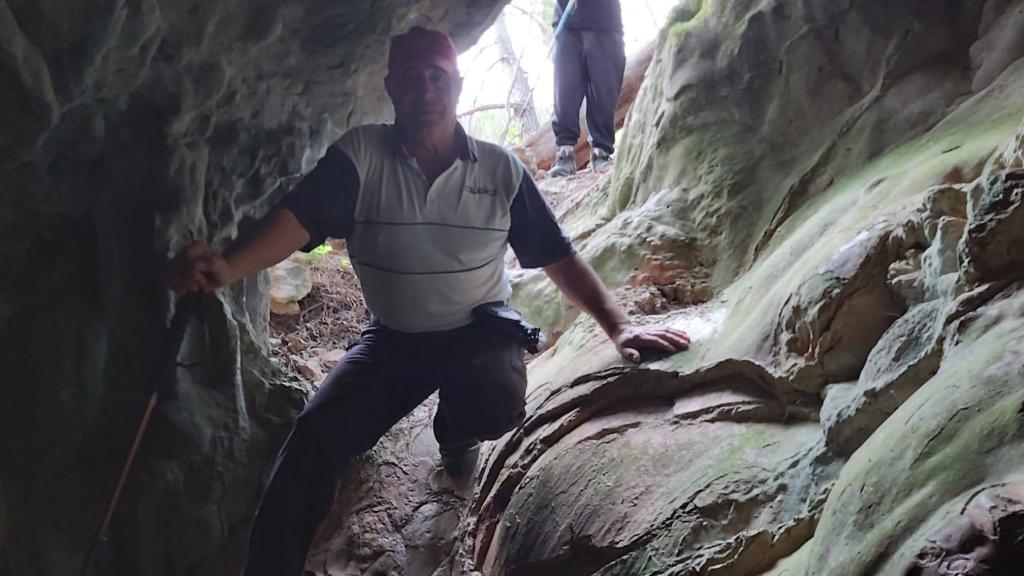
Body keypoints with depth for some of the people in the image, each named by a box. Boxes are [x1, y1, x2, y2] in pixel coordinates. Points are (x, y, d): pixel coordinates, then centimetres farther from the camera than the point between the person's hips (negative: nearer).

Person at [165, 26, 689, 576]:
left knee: (497, 406, -31)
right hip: (393, 338, 0)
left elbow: (559, 258, -3)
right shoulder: (360, 155, -10)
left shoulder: (500, 168, -6)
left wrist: (617, 325, -14)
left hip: (480, 331, 0)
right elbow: (297, 219, -25)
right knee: (316, 431, -21)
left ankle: (454, 434, 9)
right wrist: (226, 267, -44)